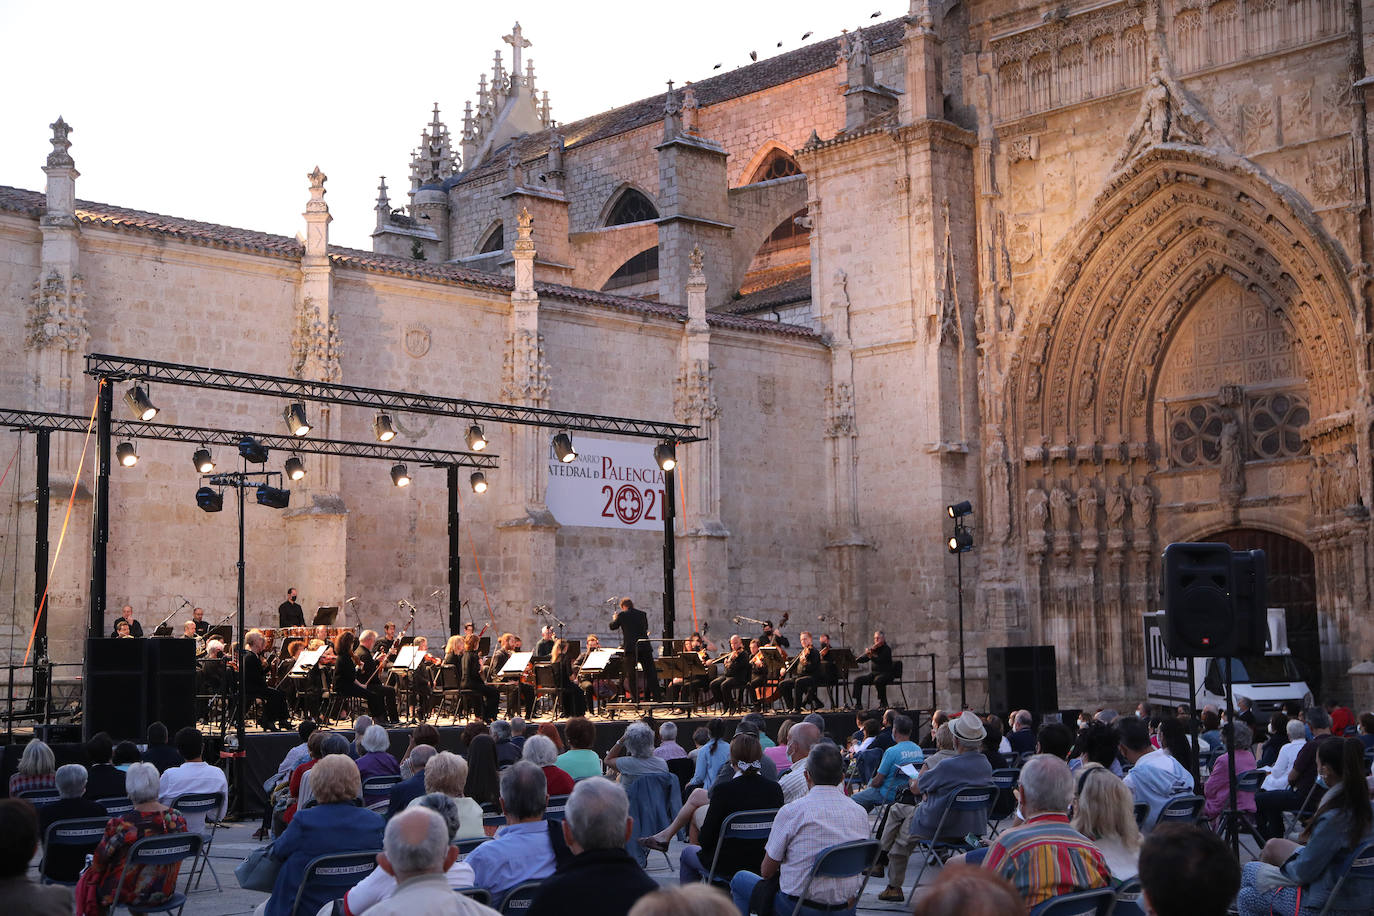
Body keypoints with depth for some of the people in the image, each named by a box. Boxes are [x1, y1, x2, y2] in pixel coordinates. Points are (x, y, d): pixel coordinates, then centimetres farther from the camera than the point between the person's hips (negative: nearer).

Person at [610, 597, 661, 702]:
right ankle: (657, 696, 5)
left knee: (631, 674, 5)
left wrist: (614, 618, 27)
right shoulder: (643, 614, 11)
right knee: (650, 671, 7)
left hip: (630, 647, -3)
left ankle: (635, 698, 2)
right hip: (645, 647, 4)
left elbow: (613, 626, 7)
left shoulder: (622, 615, -1)